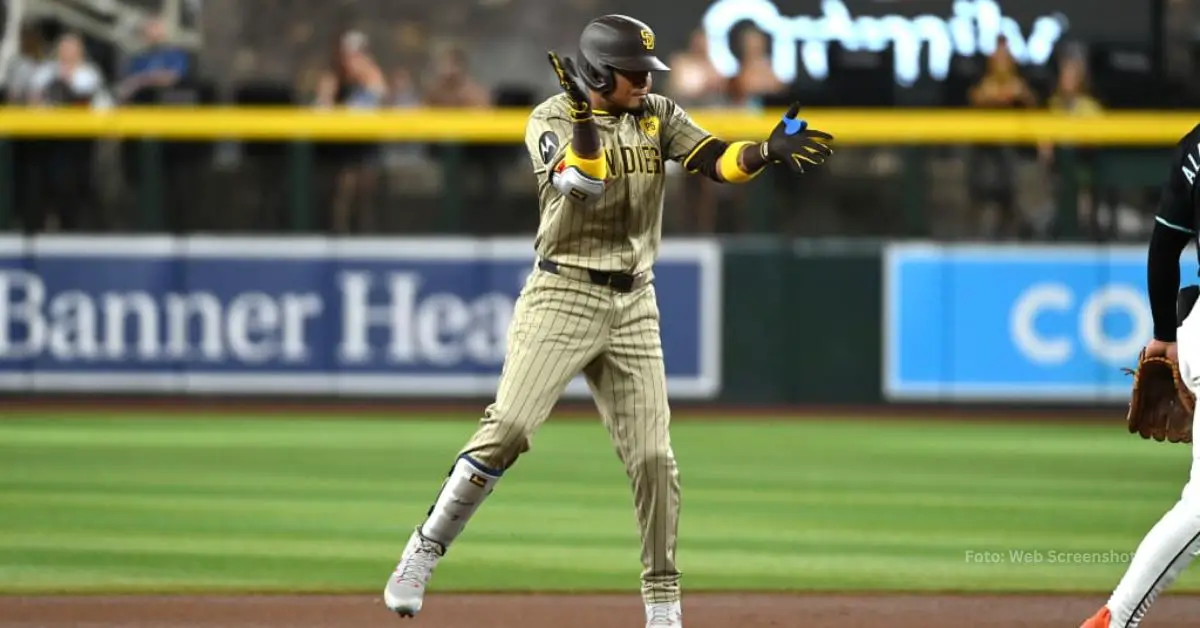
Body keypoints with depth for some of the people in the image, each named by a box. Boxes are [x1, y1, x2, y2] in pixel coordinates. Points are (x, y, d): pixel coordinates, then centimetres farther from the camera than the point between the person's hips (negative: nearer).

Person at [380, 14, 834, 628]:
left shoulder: (657, 116, 8)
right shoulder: (551, 120, -5)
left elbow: (717, 160, -6)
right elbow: (581, 184, -22)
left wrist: (768, 151, -23)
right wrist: (584, 116, -30)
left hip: (633, 306, 4)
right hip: (562, 296, -4)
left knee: (653, 457, 0)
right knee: (506, 428, -18)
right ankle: (423, 553, -7)